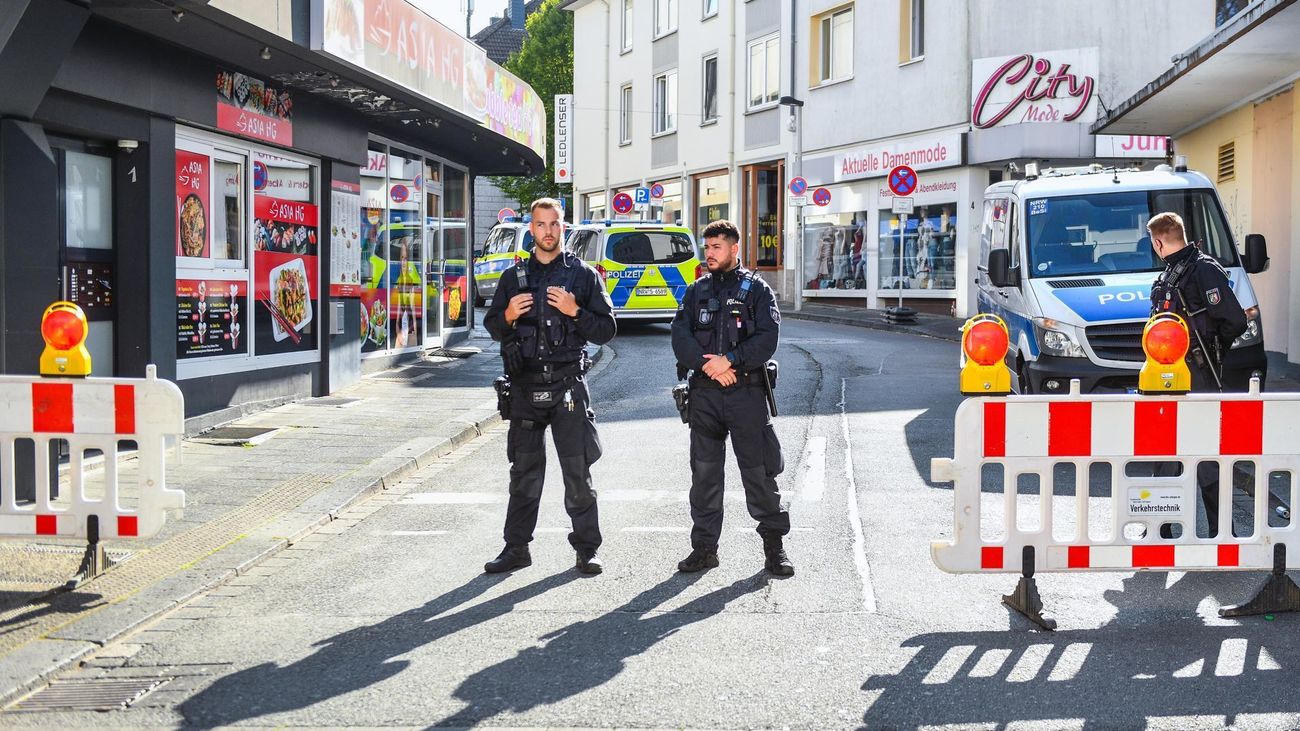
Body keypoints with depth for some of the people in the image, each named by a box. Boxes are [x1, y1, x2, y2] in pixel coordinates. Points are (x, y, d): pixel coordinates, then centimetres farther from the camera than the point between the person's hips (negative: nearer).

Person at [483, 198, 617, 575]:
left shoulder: (584, 275, 5)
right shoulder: (513, 276, 12)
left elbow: (606, 330, 2)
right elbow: (492, 327, 16)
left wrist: (575, 312, -13)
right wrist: (508, 316, -5)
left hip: (568, 384, -2)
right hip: (525, 386, 2)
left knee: (577, 471, -2)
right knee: (524, 472, 7)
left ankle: (587, 549, 6)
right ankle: (516, 548, 15)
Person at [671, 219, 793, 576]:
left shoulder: (756, 289, 4)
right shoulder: (696, 291, 14)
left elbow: (767, 337, -8)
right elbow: (680, 336, 2)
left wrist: (729, 360, -18)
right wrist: (707, 365, -13)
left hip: (747, 391, -3)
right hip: (704, 394, 3)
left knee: (759, 471, -2)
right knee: (704, 472, 6)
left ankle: (774, 545, 7)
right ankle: (704, 547, 14)